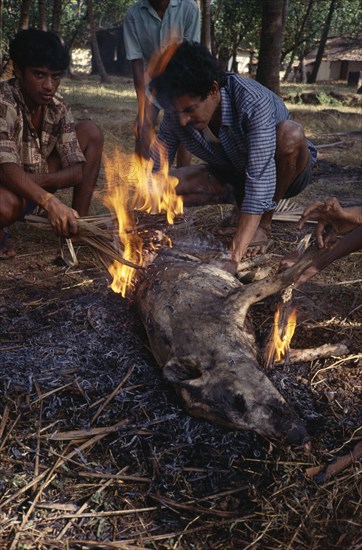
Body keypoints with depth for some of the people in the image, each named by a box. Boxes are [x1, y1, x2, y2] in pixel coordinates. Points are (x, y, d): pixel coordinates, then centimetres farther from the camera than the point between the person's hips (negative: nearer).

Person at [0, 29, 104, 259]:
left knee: (91, 132, -4)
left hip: (34, 188, 6)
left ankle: (78, 223, -3)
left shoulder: (58, 107, -6)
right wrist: (51, 202, -52)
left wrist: (36, 179, -27)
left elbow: (78, 171, -9)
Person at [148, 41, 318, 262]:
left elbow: (260, 183, -43)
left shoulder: (253, 103, -36)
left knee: (290, 133, -38)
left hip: (285, 170, -3)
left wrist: (236, 254, -50)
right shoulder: (177, 114, -20)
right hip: (234, 174, 4)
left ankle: (263, 223, -15)